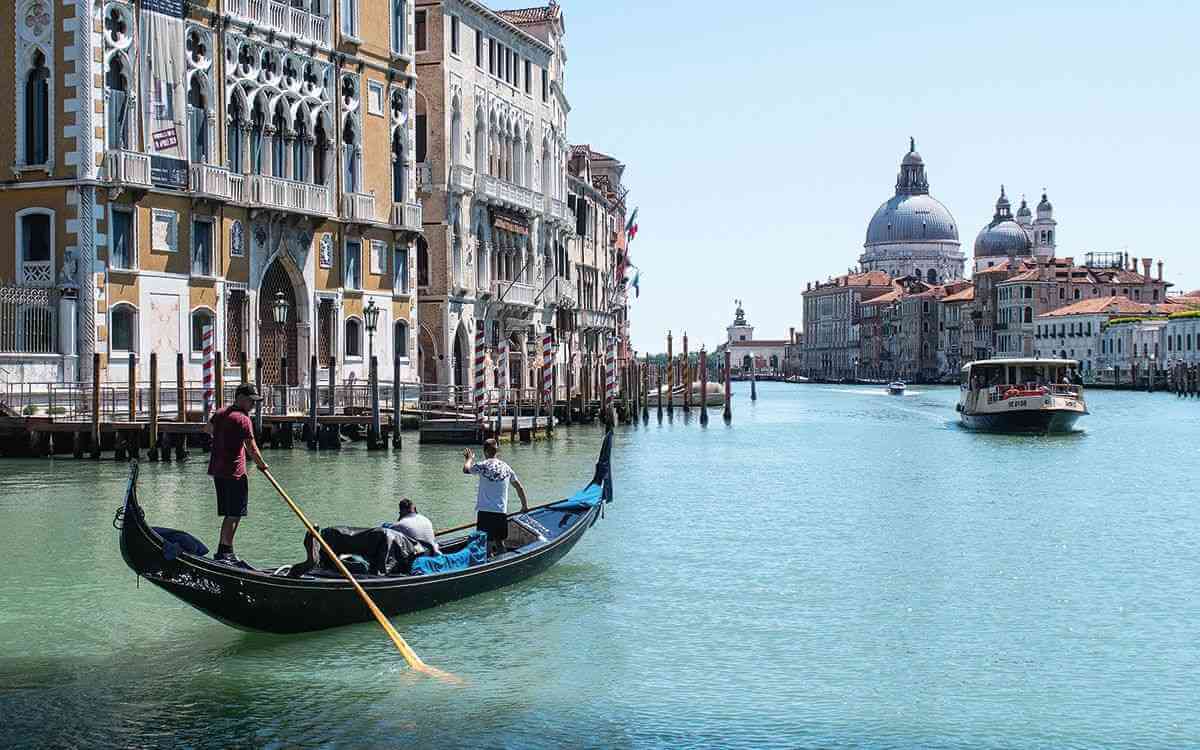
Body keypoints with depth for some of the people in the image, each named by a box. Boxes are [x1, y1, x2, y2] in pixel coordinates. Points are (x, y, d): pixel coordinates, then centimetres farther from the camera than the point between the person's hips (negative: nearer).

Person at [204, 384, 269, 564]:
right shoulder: (242, 419, -15)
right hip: (234, 473, -9)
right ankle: (225, 552, -4)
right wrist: (262, 465, 0)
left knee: (230, 513, 15)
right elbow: (251, 448, -14)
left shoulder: (220, 413, 12)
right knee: (234, 514, -3)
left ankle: (224, 551, 17)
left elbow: (207, 429, 31)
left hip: (217, 470, 9)